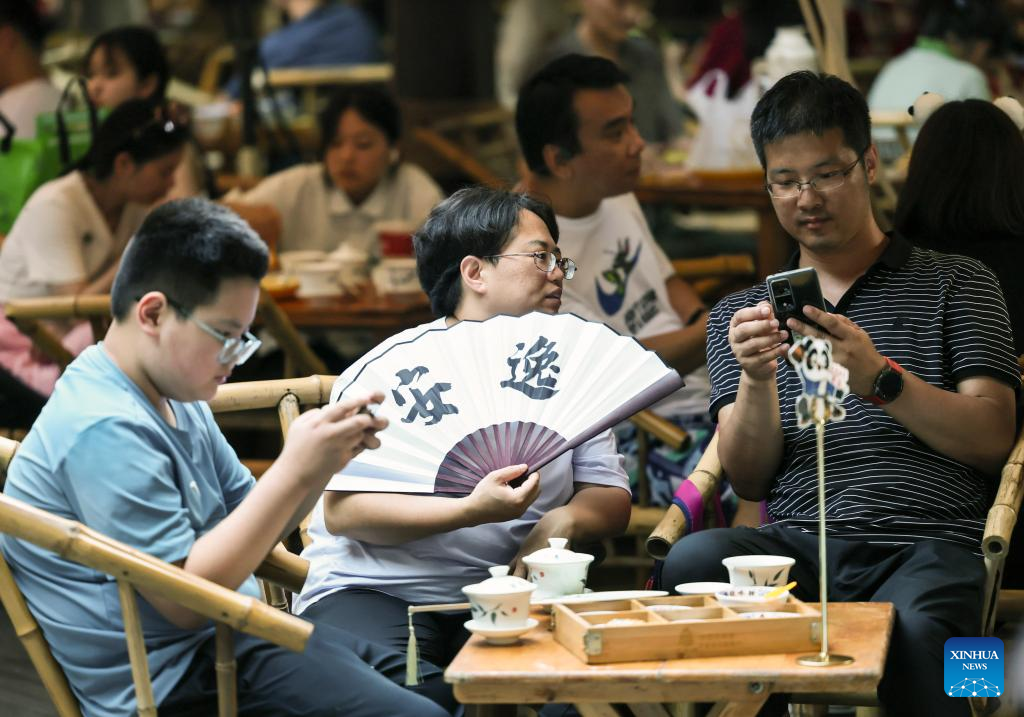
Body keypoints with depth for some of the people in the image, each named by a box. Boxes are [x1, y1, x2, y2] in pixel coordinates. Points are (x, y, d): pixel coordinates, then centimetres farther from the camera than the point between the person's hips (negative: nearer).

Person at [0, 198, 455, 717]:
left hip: (230, 637, 10)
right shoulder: (106, 431, -20)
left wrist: (324, 461, -3)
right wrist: (294, 470, -21)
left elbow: (250, 528, 15)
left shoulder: (177, 398, 13)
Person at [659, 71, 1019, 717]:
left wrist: (881, 380, -15)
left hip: (927, 546, -3)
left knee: (911, 632, -40)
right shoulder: (740, 315, 23)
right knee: (693, 561, -33)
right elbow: (749, 480, 12)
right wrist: (756, 382, -9)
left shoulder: (956, 283, 16)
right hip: (797, 543, 3)